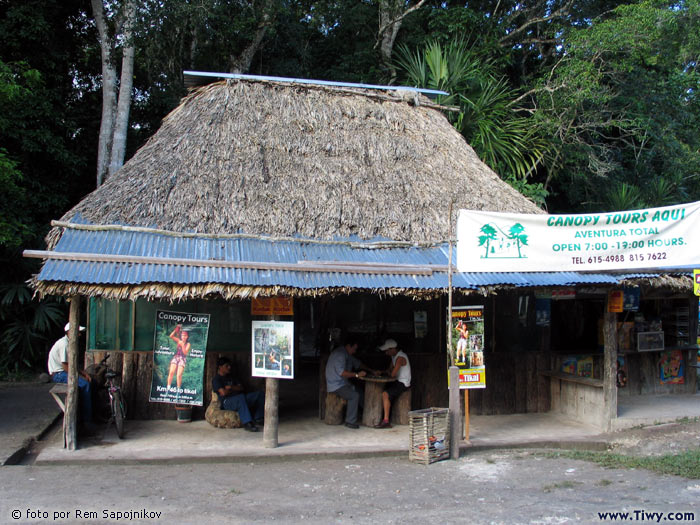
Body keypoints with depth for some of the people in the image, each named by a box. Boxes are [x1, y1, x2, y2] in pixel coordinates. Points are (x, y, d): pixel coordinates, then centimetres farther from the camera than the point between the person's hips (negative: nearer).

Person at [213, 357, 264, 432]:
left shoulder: (231, 376, 25)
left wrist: (231, 387, -3)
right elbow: (223, 393, -14)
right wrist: (235, 389, 4)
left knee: (260, 394, -9)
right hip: (226, 402, -7)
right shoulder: (216, 379, 3)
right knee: (241, 397, -41)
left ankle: (257, 418, -12)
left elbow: (241, 388, 15)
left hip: (240, 398, 8)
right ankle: (247, 423, -46)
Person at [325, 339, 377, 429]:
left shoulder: (348, 355, 13)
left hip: (344, 383, 10)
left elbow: (358, 363, 24)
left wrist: (372, 371, 19)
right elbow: (341, 372, -26)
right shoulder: (339, 354, -19)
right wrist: (357, 375, -21)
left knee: (362, 393, 3)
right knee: (354, 395, -26)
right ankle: (350, 421, -18)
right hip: (335, 385, -10)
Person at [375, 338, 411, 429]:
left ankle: (386, 421, -27)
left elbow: (392, 374, -24)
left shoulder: (400, 358, -22)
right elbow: (390, 369, 18)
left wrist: (388, 372, -2)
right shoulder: (394, 356, 11)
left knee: (385, 394, -26)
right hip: (397, 381, 10)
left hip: (403, 383, -10)